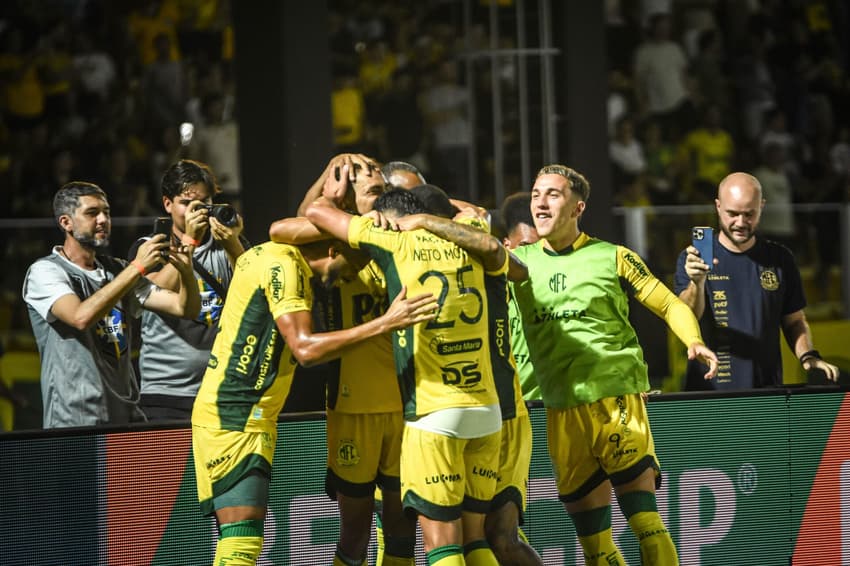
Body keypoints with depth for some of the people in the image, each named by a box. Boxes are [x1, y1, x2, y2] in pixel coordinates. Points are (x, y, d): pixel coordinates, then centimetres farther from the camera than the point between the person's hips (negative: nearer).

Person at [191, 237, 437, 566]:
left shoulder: (269, 256, 10)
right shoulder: (283, 267, -17)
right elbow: (305, 348, -25)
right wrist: (385, 323, -31)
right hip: (234, 418, -10)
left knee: (237, 538, 11)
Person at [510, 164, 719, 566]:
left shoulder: (612, 258, 3)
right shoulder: (520, 262, 12)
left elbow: (670, 306, 6)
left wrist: (694, 343, -13)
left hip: (617, 401, -4)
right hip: (561, 413, 4)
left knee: (644, 522, -12)